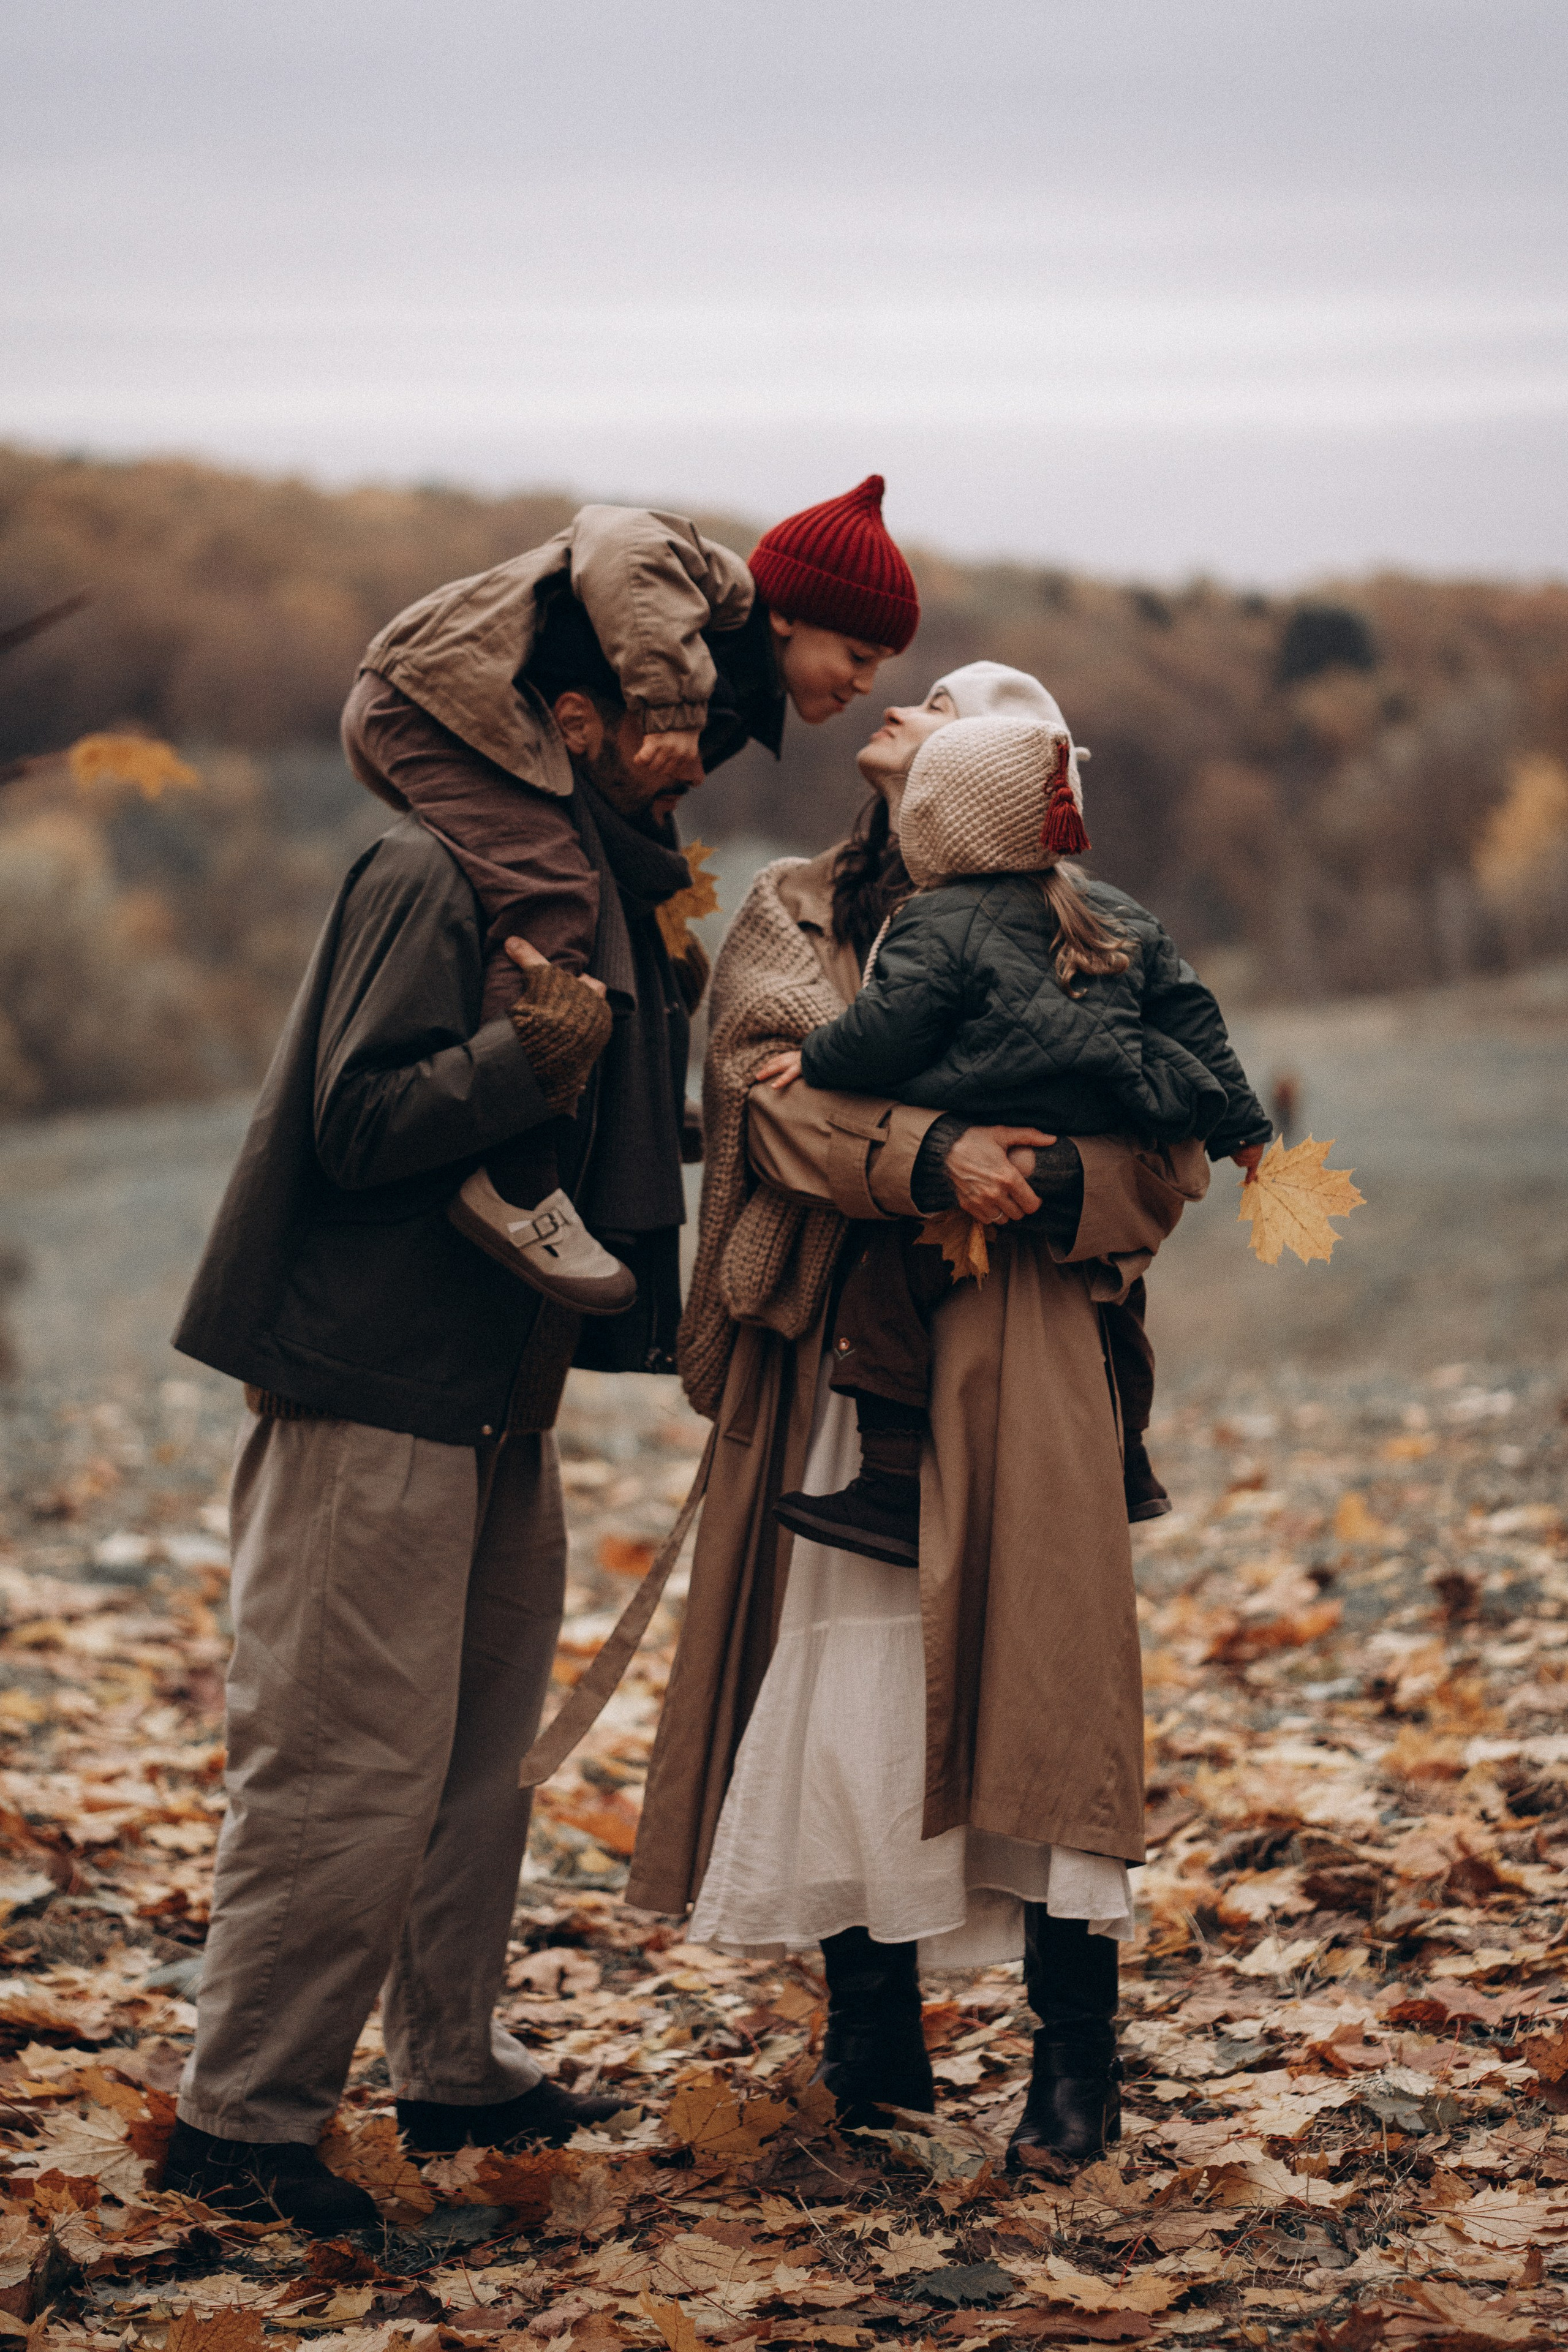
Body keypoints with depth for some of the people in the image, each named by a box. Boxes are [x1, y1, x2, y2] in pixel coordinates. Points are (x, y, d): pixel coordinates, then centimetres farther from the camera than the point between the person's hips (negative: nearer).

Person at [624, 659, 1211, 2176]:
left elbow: (1171, 1152, 0)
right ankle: (874, 2040, 15)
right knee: (835, 1696, 1)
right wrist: (927, 1155, -23)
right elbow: (773, 1082, -7)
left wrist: (1050, 1187, -20)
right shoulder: (793, 914, 13)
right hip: (827, 1367, 2)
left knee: (1029, 1695, -6)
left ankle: (1076, 2062, 3)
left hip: (1006, 1374, -2)